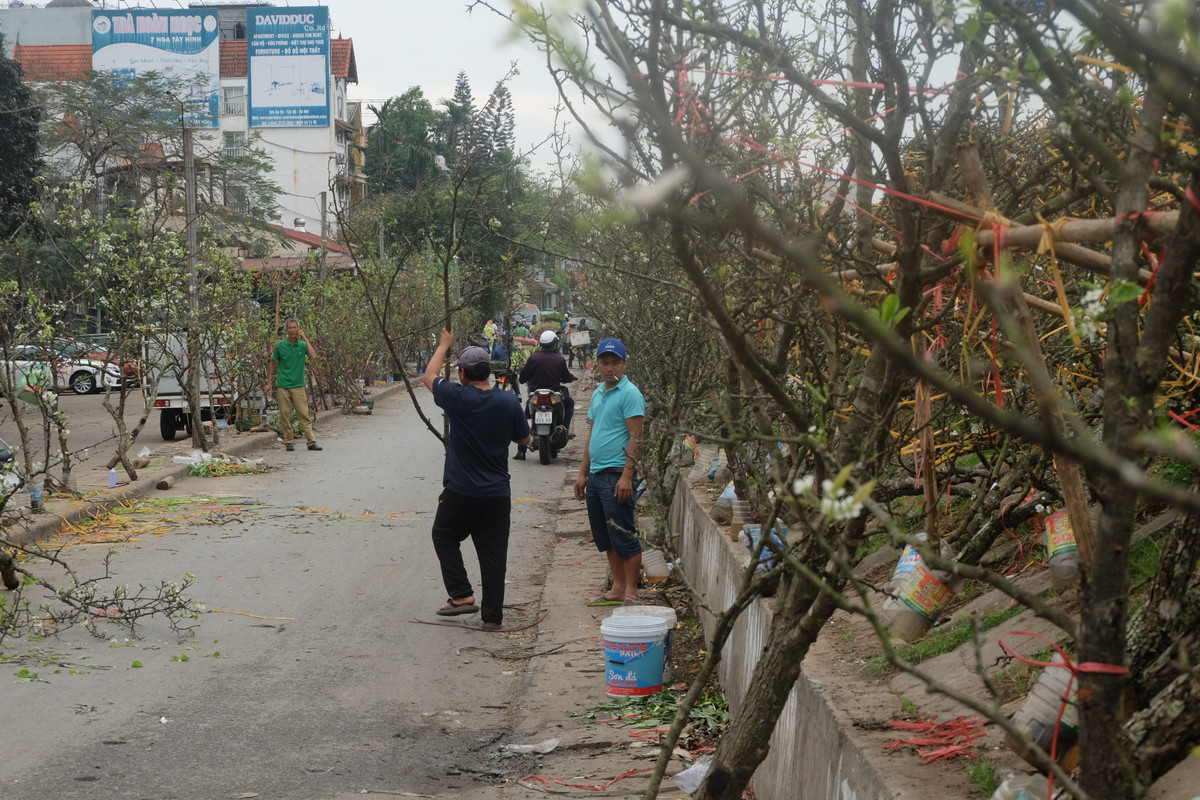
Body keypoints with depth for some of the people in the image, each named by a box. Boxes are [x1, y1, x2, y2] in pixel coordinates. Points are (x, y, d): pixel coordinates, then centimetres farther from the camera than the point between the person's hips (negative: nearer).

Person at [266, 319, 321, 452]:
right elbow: (272, 364, 9)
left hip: (298, 386, 0)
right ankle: (288, 441, 10)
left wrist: (305, 339, -11)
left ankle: (312, 442, -5)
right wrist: (269, 383, 4)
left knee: (304, 414, -4)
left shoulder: (302, 345, 3)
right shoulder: (280, 346, 1)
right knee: (285, 415, 2)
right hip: (282, 386, 0)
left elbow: (313, 357, -14)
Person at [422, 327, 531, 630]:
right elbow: (524, 439, 11)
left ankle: (462, 595, 7)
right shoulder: (509, 402, -4)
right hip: (498, 494, 3)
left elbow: (430, 377, 8)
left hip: (460, 491, -3)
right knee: (493, 552, 6)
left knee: (444, 536, 19)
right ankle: (492, 615, 9)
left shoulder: (458, 398, -12)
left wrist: (444, 345, 22)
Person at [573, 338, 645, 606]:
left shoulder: (629, 393, -9)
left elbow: (635, 437, -14)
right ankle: (617, 589, 21)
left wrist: (627, 475, -21)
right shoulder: (598, 394, 17)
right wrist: (583, 474, 19)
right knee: (604, 537, 13)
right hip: (596, 474, 9)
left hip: (617, 474, -9)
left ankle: (631, 593, 0)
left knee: (624, 536, -6)